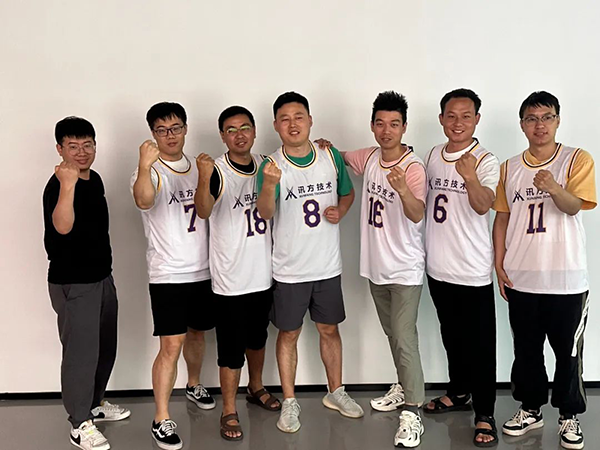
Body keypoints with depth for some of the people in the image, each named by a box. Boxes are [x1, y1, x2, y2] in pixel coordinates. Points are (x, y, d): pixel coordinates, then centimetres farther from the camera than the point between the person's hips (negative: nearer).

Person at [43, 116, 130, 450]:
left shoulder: (94, 179, 7)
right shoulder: (58, 186, -20)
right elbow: (62, 227, -40)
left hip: (102, 275, 9)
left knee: (105, 346, 19)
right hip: (72, 283, -9)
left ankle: (95, 403, 37)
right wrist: (67, 186, -53)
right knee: (81, 350, -3)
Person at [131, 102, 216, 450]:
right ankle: (162, 419, 1)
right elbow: (143, 200, -37)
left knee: (197, 333, 21)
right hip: (168, 274, -6)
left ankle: (194, 385, 44)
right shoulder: (151, 171, -11)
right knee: (171, 346, -9)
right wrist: (145, 166, -52)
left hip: (203, 270, 6)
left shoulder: (197, 167, 9)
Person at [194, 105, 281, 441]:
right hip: (231, 278, -5)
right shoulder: (217, 170, -15)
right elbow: (203, 211, -34)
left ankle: (256, 388, 43)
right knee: (232, 348, 2)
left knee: (258, 337, 22)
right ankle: (229, 412, 16)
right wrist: (204, 179, -52)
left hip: (263, 272, 6)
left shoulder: (264, 164, 2)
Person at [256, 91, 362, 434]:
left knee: (330, 329, 17)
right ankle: (290, 402, 25)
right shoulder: (271, 165, -13)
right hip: (290, 269, -3)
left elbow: (348, 192, 14)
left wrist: (340, 210, -8)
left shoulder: (332, 157, -2)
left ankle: (336, 392, 35)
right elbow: (265, 213, -28)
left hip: (328, 266, 3)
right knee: (289, 334, 9)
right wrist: (269, 184, -49)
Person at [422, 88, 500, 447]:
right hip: (439, 266, 6)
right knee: (452, 335, 20)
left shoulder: (486, 161, -13)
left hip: (473, 269, -6)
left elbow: (483, 206, -31)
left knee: (480, 343, 2)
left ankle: (485, 414, 13)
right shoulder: (434, 156, 5)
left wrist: (471, 178, -49)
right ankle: (459, 393, 37)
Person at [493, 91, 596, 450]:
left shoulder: (577, 160, -3)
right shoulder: (509, 168, 7)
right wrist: (499, 263, 3)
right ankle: (531, 409, 29)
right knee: (526, 349, 13)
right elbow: (502, 217, 10)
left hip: (566, 279, -3)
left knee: (568, 351, 7)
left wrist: (553, 187, -39)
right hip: (520, 278, 3)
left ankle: (570, 415, 24)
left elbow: (575, 206, -18)